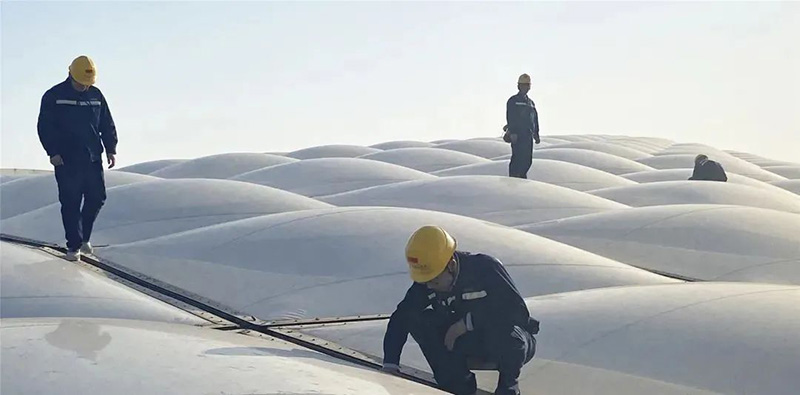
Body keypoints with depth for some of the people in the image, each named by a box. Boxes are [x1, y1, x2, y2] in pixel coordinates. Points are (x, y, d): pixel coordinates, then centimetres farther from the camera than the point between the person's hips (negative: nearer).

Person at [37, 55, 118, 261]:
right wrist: (53, 152, -13)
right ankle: (74, 245, 5)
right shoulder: (53, 96, -3)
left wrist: (111, 149, 5)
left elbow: (107, 125, 13)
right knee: (70, 203, -2)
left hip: (93, 158, 4)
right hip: (66, 160, -4)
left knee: (97, 198, 3)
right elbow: (45, 127, -4)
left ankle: (83, 237, 24)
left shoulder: (96, 95, 8)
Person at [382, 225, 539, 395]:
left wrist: (469, 322, -32)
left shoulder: (486, 267, -25)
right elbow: (400, 319, -10)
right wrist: (390, 365, -21)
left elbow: (519, 312, -29)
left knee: (511, 338, -42)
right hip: (470, 343, 5)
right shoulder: (425, 284, -10)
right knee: (416, 320, -19)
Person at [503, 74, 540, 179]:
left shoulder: (531, 102, 21)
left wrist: (536, 134, 15)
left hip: (528, 135, 7)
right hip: (517, 135, -7)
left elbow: (535, 119, 22)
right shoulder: (513, 101, 0)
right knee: (517, 158, -11)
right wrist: (512, 132, -19)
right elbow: (510, 118, -9)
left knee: (528, 160, 5)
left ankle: (521, 176, 15)